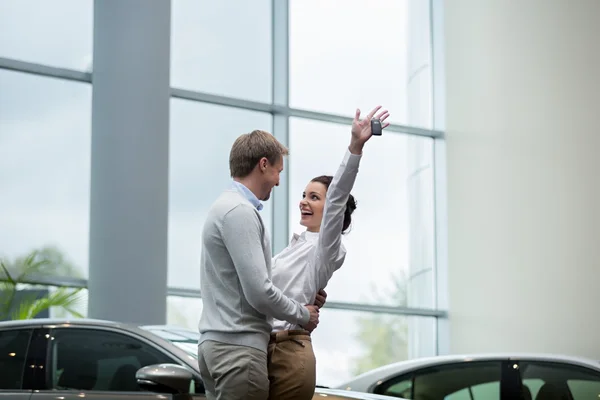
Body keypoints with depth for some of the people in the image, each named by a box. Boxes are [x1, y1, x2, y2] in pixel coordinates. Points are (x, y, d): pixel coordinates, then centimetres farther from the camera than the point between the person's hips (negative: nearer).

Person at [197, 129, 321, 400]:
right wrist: (304, 315, -2)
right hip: (238, 346, -10)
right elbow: (259, 292, -17)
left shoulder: (227, 206, 19)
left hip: (218, 344, 10)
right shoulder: (239, 211, -12)